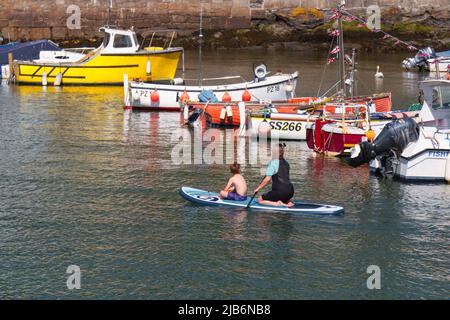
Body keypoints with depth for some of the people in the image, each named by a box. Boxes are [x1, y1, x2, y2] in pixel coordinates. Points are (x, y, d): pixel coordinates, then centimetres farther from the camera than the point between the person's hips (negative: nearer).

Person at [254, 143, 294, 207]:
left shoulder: (273, 163, -10)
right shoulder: (286, 163, 11)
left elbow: (267, 180, -11)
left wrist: (258, 189, -2)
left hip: (280, 191, -7)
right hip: (290, 191, 7)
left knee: (260, 200, 7)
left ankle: (277, 204, -10)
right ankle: (288, 203, 8)